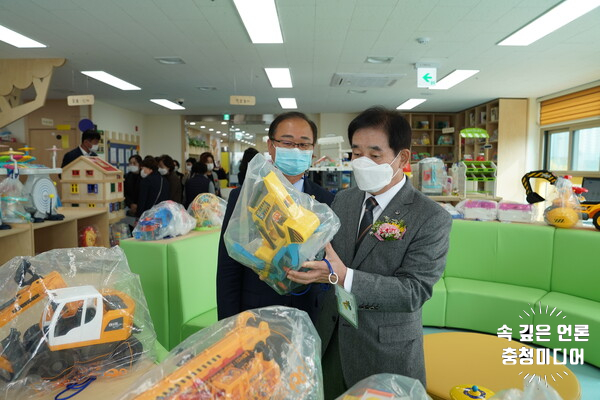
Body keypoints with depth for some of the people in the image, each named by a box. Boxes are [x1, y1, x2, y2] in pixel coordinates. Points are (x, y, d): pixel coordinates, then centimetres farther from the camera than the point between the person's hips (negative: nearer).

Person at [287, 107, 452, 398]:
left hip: (385, 355, -4)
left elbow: (415, 290, -21)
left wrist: (345, 278, -34)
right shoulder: (342, 200, 2)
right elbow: (323, 253, 7)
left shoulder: (431, 219, -15)